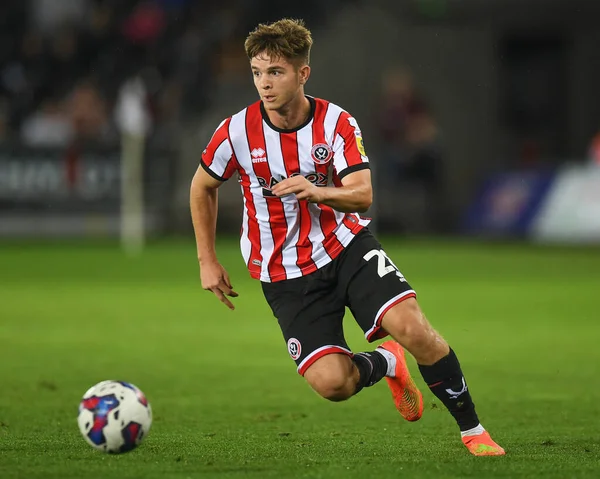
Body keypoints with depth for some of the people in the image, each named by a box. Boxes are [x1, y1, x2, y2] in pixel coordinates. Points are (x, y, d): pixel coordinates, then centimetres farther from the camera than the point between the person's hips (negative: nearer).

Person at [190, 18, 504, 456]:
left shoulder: (337, 123, -10)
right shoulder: (237, 132, -10)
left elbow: (363, 194, -20)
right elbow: (202, 187, 8)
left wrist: (318, 192, -41)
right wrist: (207, 260, 6)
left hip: (346, 245, 0)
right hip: (286, 276, 0)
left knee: (413, 328, -22)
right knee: (331, 382, -19)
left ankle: (472, 429, -2)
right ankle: (386, 363, 18)